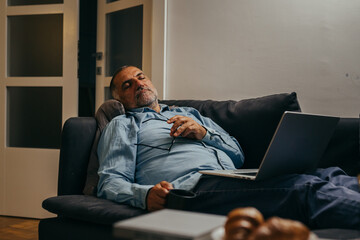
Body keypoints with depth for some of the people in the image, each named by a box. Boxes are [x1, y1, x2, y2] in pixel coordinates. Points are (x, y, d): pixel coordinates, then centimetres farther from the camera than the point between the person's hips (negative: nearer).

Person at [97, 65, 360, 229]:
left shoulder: (190, 114, 35)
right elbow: (110, 182, 7)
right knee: (306, 188, -32)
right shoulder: (122, 125, 22)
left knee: (330, 175, -20)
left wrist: (204, 133, 6)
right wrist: (145, 194, -16)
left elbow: (238, 155, 26)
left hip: (235, 179, 6)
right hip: (194, 186, -6)